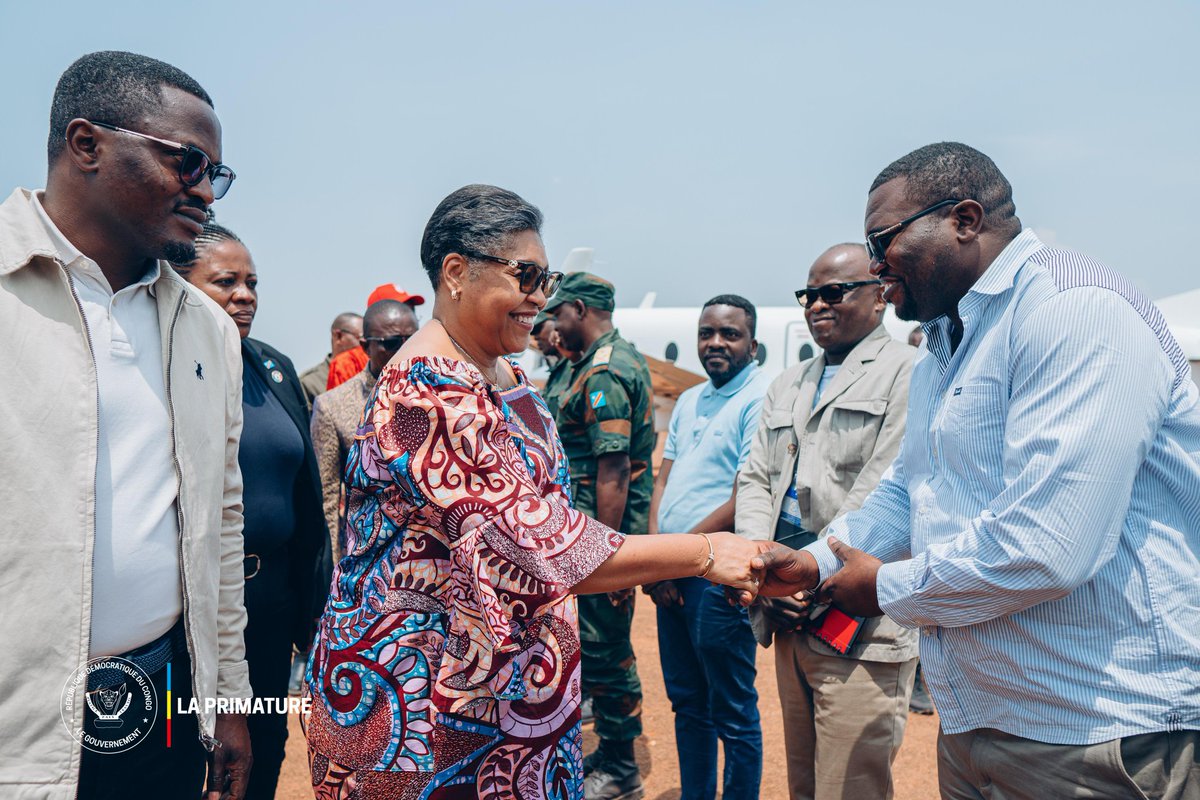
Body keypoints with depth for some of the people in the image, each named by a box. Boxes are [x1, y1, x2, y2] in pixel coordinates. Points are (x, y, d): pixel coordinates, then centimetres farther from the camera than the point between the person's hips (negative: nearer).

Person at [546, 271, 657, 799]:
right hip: (597, 531, 11)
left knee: (604, 648, 1)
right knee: (603, 645, 19)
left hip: (602, 531, -11)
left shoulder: (602, 374, -19)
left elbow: (613, 473, -25)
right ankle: (611, 753, 33)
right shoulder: (624, 358, 14)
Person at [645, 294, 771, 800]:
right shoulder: (689, 401, 14)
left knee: (733, 714, 6)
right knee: (687, 703, 19)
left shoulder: (763, 397, -11)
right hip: (669, 577, 8)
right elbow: (663, 479, 12)